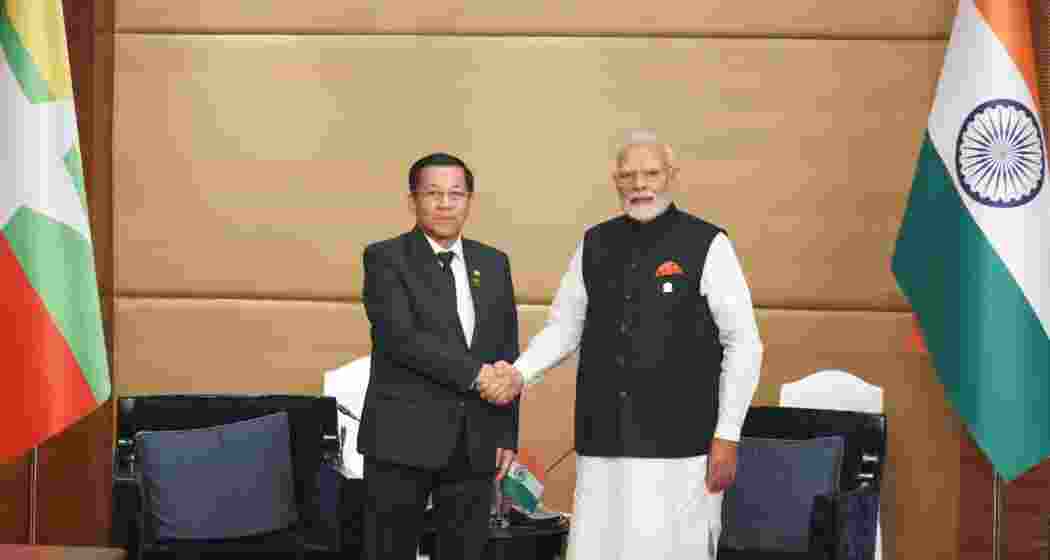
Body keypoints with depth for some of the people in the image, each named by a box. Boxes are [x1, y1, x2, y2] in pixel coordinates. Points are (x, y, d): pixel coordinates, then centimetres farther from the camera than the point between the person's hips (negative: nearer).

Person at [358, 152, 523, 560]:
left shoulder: (494, 264, 13)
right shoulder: (385, 258, -2)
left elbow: (508, 354, 15)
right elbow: (400, 336, -16)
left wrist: (507, 435, 9)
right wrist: (475, 372, -16)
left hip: (475, 445, 5)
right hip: (403, 438, -4)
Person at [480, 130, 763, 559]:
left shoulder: (707, 245, -3)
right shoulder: (595, 244, 10)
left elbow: (743, 346, -2)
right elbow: (563, 328, 17)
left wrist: (727, 437, -5)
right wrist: (519, 374, -1)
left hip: (679, 447, -4)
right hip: (602, 444, 4)